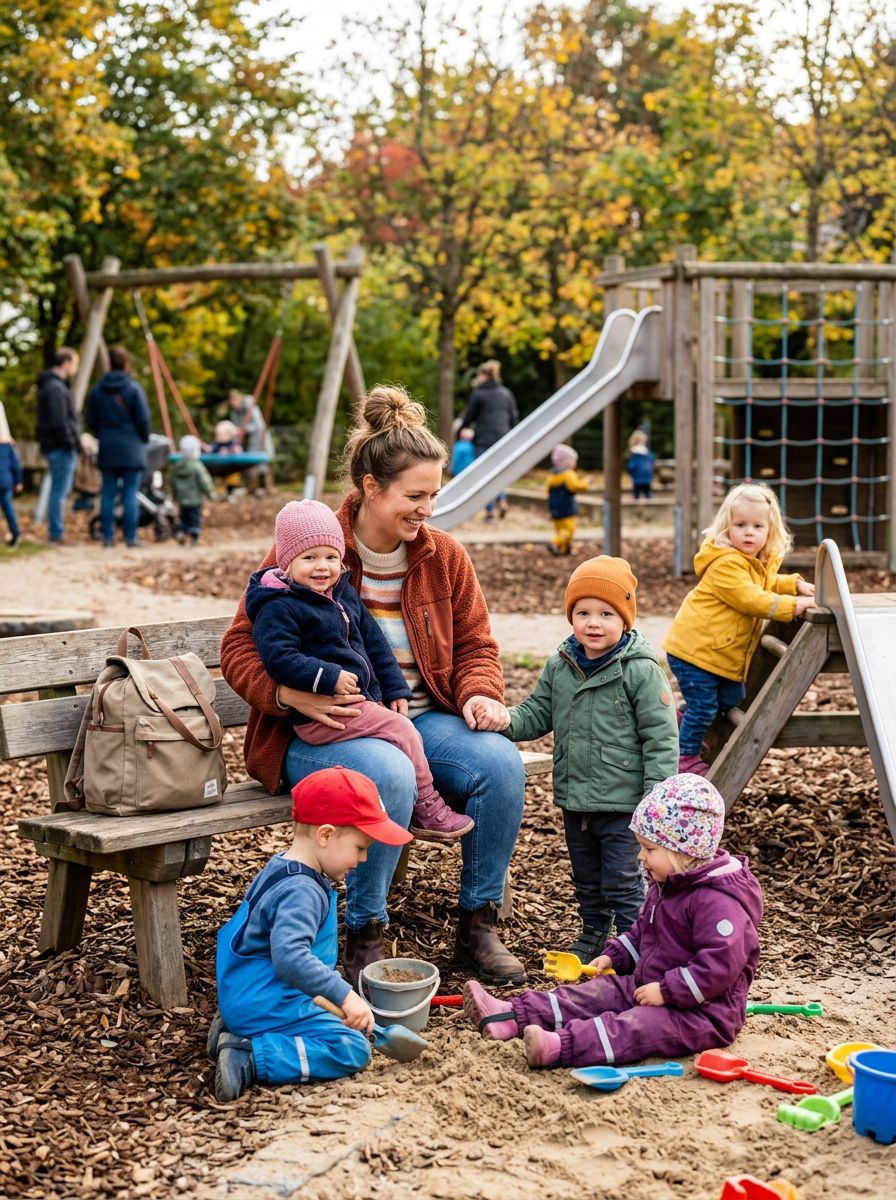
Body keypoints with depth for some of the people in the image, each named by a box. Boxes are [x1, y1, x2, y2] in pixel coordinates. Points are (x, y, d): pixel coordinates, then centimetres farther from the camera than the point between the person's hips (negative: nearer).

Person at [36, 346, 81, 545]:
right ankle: (56, 534, -5)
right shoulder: (56, 388, -15)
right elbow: (58, 422, -21)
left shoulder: (53, 385, 17)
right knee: (60, 491, -7)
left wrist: (74, 440, 16)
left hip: (56, 446, 11)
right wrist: (71, 442, -16)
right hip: (61, 447, -11)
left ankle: (55, 532, 20)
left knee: (59, 491, 15)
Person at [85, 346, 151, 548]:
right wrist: (144, 439, 10)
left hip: (106, 448, 4)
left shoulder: (97, 390, 4)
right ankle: (131, 537, -2)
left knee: (108, 493, 7)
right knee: (130, 494, -1)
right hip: (131, 448, -4)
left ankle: (108, 536, 7)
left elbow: (91, 420, 8)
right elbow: (143, 419, -7)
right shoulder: (133, 388, -9)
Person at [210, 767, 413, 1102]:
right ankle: (250, 1059, -17)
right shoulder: (301, 891, -23)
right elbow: (290, 957, -38)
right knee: (351, 1050, -14)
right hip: (268, 1006, -10)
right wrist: (345, 995, -37)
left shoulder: (280, 869, 11)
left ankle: (234, 1030, 13)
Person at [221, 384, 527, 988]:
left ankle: (479, 926, -5)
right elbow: (241, 648, -6)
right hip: (320, 729, -5)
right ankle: (365, 938, -17)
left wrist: (479, 694, -8)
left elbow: (475, 645, 15)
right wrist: (289, 694, -25)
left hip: (421, 718, 5)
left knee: (502, 761, -23)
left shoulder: (445, 557, 7)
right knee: (390, 776, -37)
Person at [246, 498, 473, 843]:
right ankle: (426, 808, -4)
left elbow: (374, 643, 21)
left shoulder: (344, 593, 16)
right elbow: (279, 658, -22)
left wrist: (395, 689, 16)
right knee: (401, 731, -15)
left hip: (365, 699, 9)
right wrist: (328, 678, -25)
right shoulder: (279, 607, -12)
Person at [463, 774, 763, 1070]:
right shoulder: (665, 887, 12)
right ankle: (512, 1016, -10)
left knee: (637, 1027, -30)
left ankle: (559, 1046, -51)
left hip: (703, 1010, -10)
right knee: (597, 993, -1)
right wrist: (614, 956, 12)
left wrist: (666, 991, -27)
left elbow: (720, 964, -30)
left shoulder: (717, 901, -23)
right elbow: (643, 931, 27)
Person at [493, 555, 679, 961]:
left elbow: (660, 736, -14)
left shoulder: (640, 670, -14)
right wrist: (507, 721, -10)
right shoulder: (559, 667, 3)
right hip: (575, 798, 6)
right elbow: (538, 713, 12)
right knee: (586, 878, 22)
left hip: (622, 802, -6)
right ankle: (593, 933, 40)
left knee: (622, 881, 2)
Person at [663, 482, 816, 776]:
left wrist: (796, 585, 10)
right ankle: (686, 756, 15)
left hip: (722, 652, 10)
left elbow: (768, 585, 28)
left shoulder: (763, 561, 8)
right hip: (694, 648, -9)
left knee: (731, 699, 18)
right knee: (703, 705, -3)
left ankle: (684, 725, 37)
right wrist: (792, 606, -29)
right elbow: (751, 599, -30)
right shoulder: (725, 563, -24)